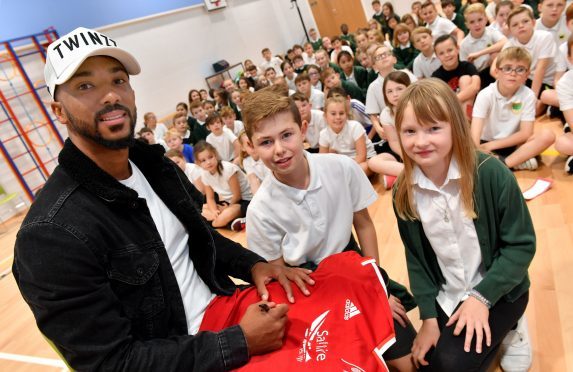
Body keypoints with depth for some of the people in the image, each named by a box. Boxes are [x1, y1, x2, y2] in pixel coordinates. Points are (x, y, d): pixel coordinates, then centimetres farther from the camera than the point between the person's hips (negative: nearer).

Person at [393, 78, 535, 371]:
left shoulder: (491, 173, -22)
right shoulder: (404, 192, -10)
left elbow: (521, 244, -15)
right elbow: (415, 258, -3)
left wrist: (481, 297, -20)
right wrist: (429, 316, -7)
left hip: (497, 292, -4)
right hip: (446, 297, 4)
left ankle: (504, 330, 11)